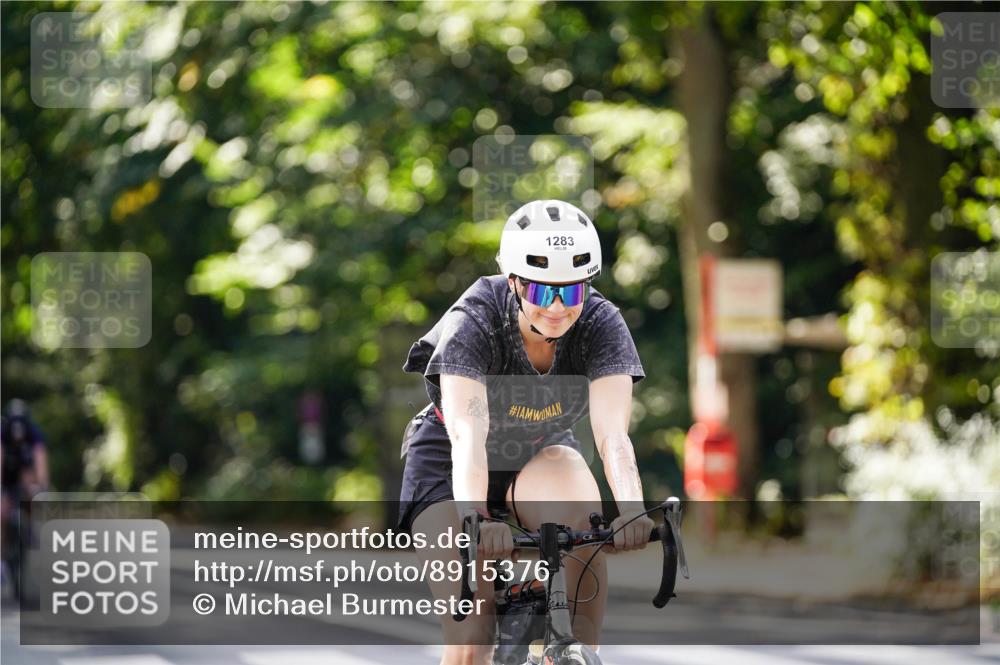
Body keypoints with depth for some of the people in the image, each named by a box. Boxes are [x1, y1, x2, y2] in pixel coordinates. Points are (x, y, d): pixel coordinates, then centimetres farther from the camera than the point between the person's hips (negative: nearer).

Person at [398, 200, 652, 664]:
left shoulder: (601, 325, -24)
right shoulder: (472, 324, -30)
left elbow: (612, 435, -36)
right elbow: (467, 435, -43)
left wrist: (632, 512, -55)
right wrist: (474, 521, -62)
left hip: (539, 456, 2)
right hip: (447, 465, -2)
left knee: (582, 520, -34)